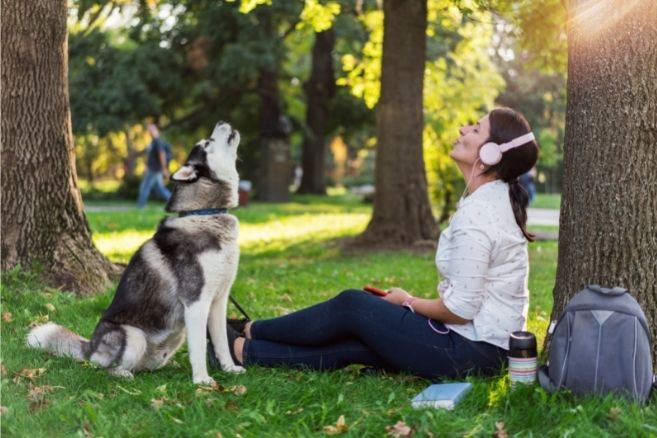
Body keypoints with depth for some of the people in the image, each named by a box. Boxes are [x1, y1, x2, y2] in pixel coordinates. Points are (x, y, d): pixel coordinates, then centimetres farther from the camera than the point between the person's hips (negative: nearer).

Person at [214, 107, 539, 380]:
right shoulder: (498, 199, 8)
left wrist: (408, 301, -6)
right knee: (353, 342, 7)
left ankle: (248, 334, 17)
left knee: (352, 306, -1)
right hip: (485, 345, 8)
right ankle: (245, 351, 16)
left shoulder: (476, 212, -22)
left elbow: (460, 308, -23)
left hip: (470, 351, -8)